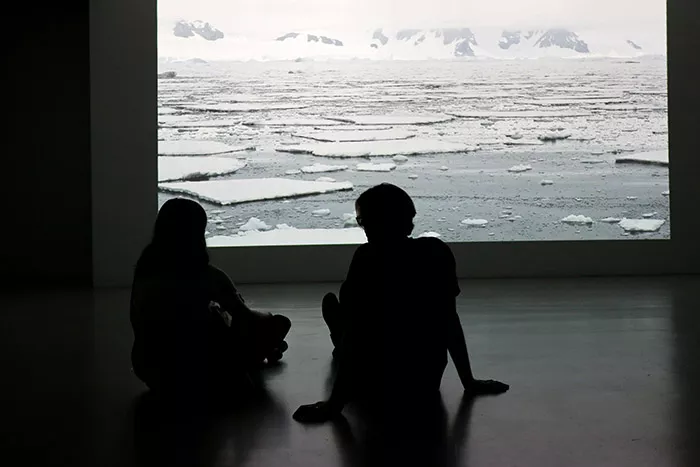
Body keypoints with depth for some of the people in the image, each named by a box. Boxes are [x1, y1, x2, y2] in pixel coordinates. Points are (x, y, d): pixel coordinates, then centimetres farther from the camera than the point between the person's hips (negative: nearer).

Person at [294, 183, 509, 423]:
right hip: (426, 386, 5)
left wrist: (335, 403, -14)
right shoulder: (438, 252, -4)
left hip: (377, 392, -5)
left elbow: (353, 334, -17)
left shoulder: (368, 259, -16)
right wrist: (469, 383, 10)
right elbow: (450, 322, 1)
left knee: (331, 302, 18)